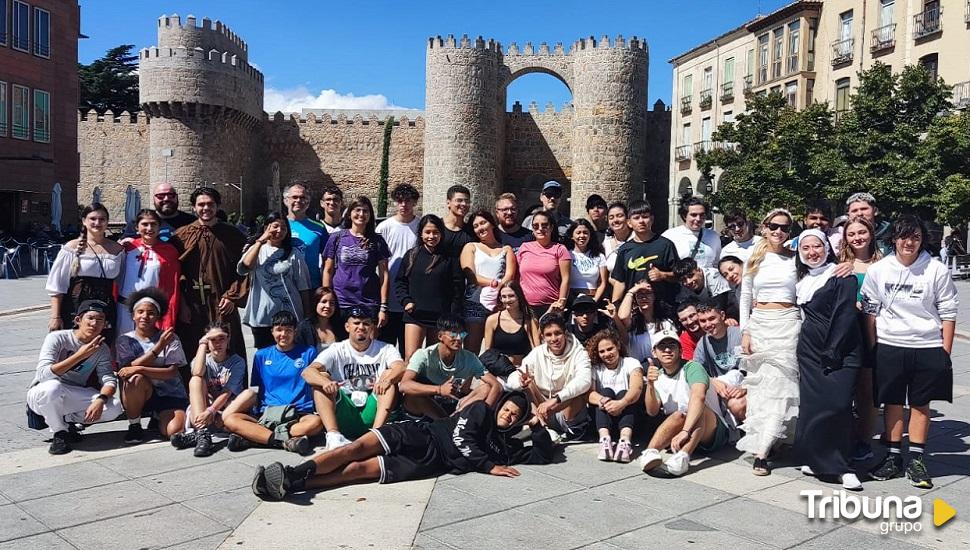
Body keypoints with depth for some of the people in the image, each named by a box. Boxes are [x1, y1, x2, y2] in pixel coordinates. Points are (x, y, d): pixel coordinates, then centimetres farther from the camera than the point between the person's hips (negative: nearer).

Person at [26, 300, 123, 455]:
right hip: (41, 395, -4)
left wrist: (101, 399, -33)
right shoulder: (57, 338, -17)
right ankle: (59, 432, -12)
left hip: (74, 398, 4)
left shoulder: (102, 348, -3)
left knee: (114, 406, -21)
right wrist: (79, 356, -36)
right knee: (52, 387, -40)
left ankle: (67, 420, 4)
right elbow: (43, 374, -30)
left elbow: (109, 380, -12)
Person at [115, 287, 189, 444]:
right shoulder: (125, 340, 1)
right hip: (140, 395, 0)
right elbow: (130, 368, -15)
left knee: (174, 432, -25)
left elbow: (172, 372, -14)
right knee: (136, 378, -34)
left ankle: (158, 419, 14)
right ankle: (134, 425, -11)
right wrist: (159, 346, -22)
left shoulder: (170, 338, -3)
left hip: (170, 394, 0)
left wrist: (140, 369, -27)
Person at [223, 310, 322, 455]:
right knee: (229, 419, -23)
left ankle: (254, 436, -32)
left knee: (316, 422, -36)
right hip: (266, 414, 2)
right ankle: (286, 441, -34)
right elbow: (254, 390, 16)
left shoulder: (308, 353, 9)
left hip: (298, 415, -2)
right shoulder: (261, 355, 16)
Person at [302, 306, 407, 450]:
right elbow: (307, 372, -11)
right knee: (321, 378, -16)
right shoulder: (337, 350, 6)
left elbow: (401, 368, -15)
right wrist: (326, 382, -34)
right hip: (344, 414, 1)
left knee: (389, 374, -18)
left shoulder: (385, 349, 7)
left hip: (371, 413, 0)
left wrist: (387, 379, -39)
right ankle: (333, 434, -35)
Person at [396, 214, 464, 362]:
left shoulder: (450, 258, 3)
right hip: (415, 313, 0)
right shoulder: (412, 255, 7)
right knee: (410, 357, -8)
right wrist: (406, 301, -3)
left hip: (442, 315, 0)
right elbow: (400, 281, 12)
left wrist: (453, 315, -3)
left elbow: (458, 286, 3)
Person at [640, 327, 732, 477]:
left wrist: (685, 431, -45)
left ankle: (682, 457, -53)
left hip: (712, 432, -3)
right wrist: (650, 385, -18)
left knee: (698, 409, -33)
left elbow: (699, 396, -32)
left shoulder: (692, 367, -11)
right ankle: (650, 453, -50)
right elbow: (652, 411, 0)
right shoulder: (658, 377, 9)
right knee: (678, 416, -29)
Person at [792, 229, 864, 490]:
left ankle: (840, 464, -2)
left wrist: (833, 351, -16)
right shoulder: (803, 279, 16)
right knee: (811, 404, 1)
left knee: (836, 404, -12)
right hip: (810, 349, 6)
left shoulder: (842, 276, -5)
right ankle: (817, 459, 11)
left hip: (839, 350, -6)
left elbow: (846, 315, -12)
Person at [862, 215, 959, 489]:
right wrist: (872, 347, 4)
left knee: (921, 404, 8)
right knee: (892, 403, 8)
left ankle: (916, 461, 18)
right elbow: (871, 311, 6)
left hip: (928, 348, -1)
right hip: (889, 347, 1)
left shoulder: (937, 270, -5)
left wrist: (946, 351, -2)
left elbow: (948, 312, 0)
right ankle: (893, 458, 20)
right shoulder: (878, 270, -1)